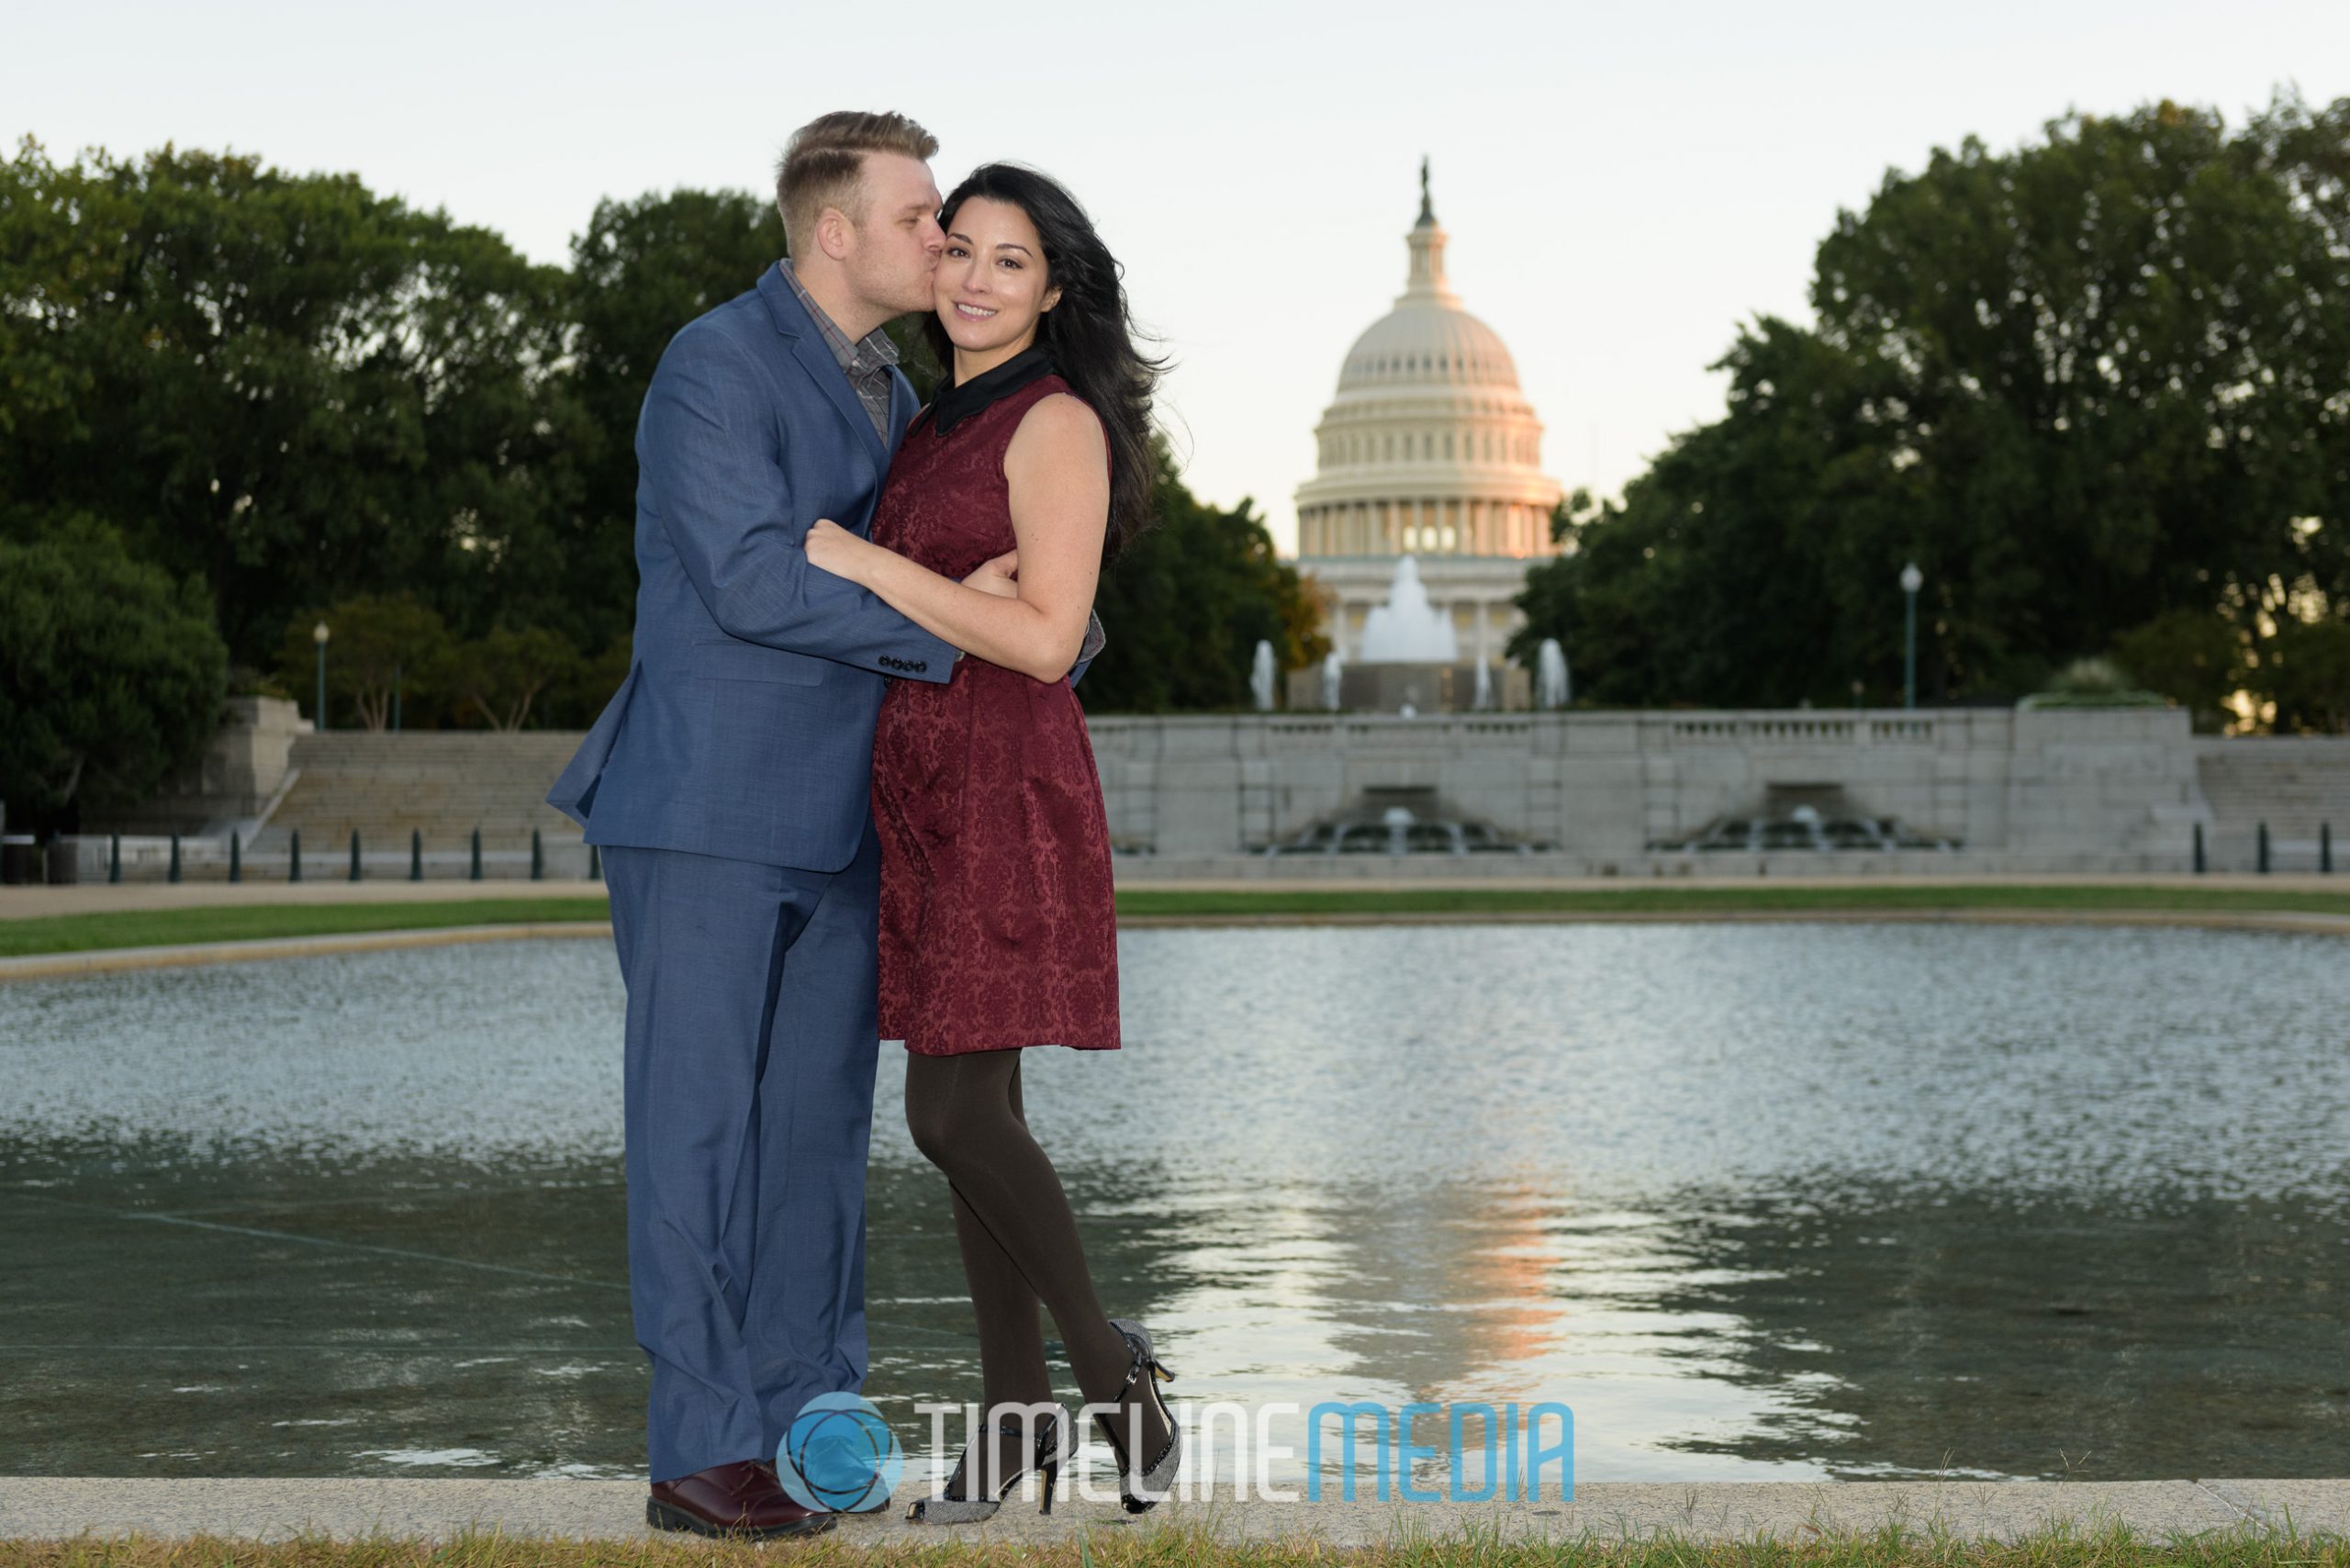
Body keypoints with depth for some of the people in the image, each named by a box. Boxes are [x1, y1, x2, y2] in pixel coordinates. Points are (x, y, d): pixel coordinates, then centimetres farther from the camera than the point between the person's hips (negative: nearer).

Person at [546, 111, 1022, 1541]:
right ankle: (701, 1453, 0)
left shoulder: (885, 389, 16)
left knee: (819, 1125, 7)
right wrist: (942, 623, -17)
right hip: (709, 806, -8)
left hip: (835, 820, 8)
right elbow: (752, 579, -21)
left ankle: (804, 1430, 14)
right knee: (701, 1123, -4)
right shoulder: (717, 366, -11)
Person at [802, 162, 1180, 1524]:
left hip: (1004, 795, -8)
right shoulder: (935, 429, 16)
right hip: (922, 793, 8)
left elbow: (1046, 641, -19)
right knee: (970, 1116, 7)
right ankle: (1018, 1413, 14)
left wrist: (864, 563, -18)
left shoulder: (1058, 424, -10)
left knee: (958, 1116, -11)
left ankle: (1107, 1357, 8)